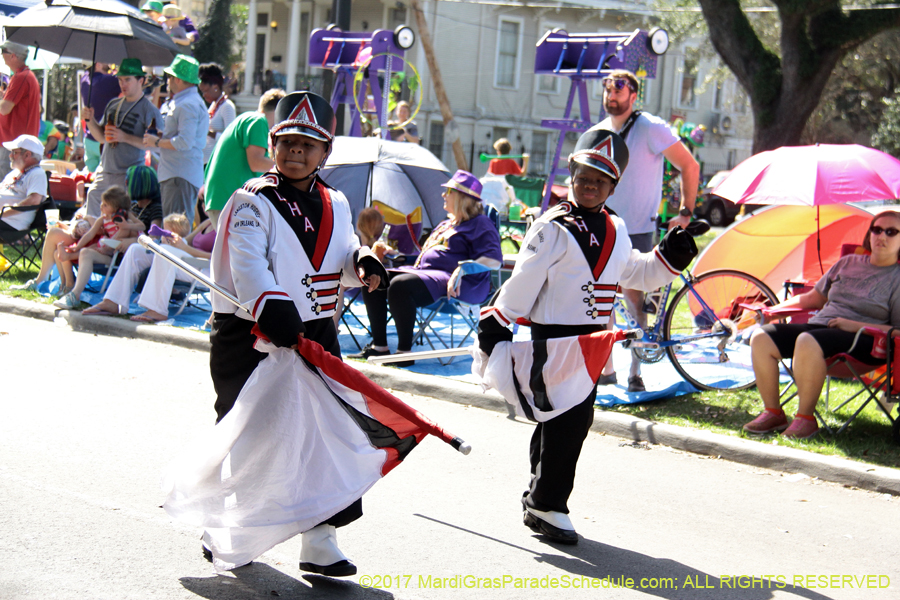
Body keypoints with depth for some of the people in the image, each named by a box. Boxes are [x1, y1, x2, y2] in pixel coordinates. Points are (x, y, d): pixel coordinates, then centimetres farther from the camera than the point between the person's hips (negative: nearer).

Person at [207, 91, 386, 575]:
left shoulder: (335, 205, 11)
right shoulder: (253, 201, -8)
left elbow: (341, 260, 20)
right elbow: (248, 264, -21)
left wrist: (362, 264, -5)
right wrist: (273, 308, -38)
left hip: (316, 335, 5)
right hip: (248, 335, -5)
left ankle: (319, 543, 7)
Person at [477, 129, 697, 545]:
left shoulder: (615, 232, 14)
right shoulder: (554, 227, -9)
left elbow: (636, 274, 25)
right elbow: (523, 280, -11)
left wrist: (671, 257, 10)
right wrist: (496, 324, -13)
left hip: (592, 337, 8)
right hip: (554, 336, -8)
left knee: (577, 419, 13)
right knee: (566, 419, -10)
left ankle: (541, 495, 27)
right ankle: (547, 507, 0)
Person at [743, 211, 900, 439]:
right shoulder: (848, 262, 19)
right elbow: (814, 298, 25)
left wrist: (854, 325, -16)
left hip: (862, 342, -7)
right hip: (818, 325, 7)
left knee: (808, 342, -37)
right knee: (761, 338, -14)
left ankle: (806, 418, -24)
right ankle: (773, 413, -6)